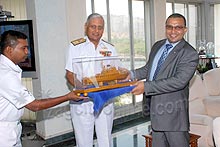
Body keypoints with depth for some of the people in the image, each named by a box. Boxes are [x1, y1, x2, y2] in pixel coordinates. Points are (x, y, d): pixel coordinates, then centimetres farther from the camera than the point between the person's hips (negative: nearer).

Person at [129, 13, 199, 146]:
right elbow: (149, 68, 21)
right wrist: (132, 74, 3)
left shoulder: (190, 54, -14)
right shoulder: (157, 46, 10)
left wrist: (146, 86, -26)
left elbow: (179, 81, -25)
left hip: (174, 113, -7)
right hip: (155, 108, 7)